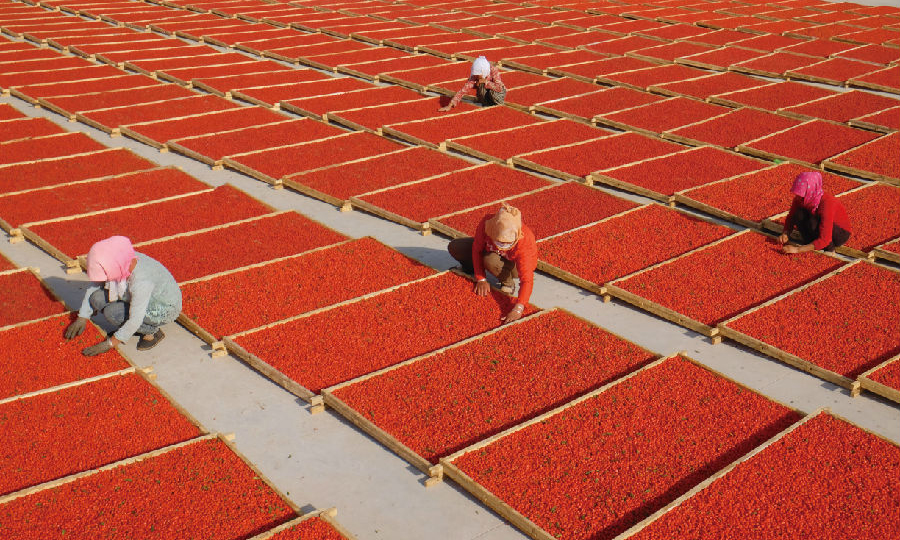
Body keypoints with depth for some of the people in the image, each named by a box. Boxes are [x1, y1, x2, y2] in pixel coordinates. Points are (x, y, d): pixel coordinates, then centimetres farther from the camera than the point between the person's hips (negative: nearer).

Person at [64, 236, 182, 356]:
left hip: (165, 310, -8)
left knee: (112, 312, -25)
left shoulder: (141, 281, -36)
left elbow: (135, 320, -31)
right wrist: (82, 318, 1)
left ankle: (152, 331, -6)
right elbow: (95, 286, 1)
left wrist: (109, 344, -24)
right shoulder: (121, 264, -15)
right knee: (96, 298, -9)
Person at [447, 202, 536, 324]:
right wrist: (481, 279, -21)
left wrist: (518, 309, -54)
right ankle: (469, 268, 20)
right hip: (490, 250, 4)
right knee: (454, 248, -10)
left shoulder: (524, 243, -41)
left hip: (515, 264, -4)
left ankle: (508, 282, -7)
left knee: (491, 260, -36)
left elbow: (527, 280, -43)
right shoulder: (486, 223, -33)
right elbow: (477, 249, -16)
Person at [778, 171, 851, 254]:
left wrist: (797, 249, -42)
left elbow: (824, 240, -37)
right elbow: (791, 217, 0)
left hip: (841, 232, -5)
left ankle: (830, 247, -10)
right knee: (799, 215, -21)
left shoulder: (826, 203, -34)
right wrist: (785, 234, -21)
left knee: (813, 222, -33)